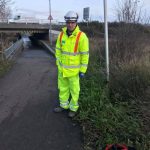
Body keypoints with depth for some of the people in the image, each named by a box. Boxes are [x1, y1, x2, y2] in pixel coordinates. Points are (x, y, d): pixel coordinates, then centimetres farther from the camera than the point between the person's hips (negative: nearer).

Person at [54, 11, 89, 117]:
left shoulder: (81, 36, -19)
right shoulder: (62, 34, -3)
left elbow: (85, 54, -15)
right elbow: (58, 49, 7)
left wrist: (83, 70, -14)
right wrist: (58, 63, 8)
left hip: (74, 69, -5)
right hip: (62, 67, 5)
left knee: (74, 89, 10)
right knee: (63, 87, 17)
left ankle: (73, 108, 28)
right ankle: (64, 105, 36)